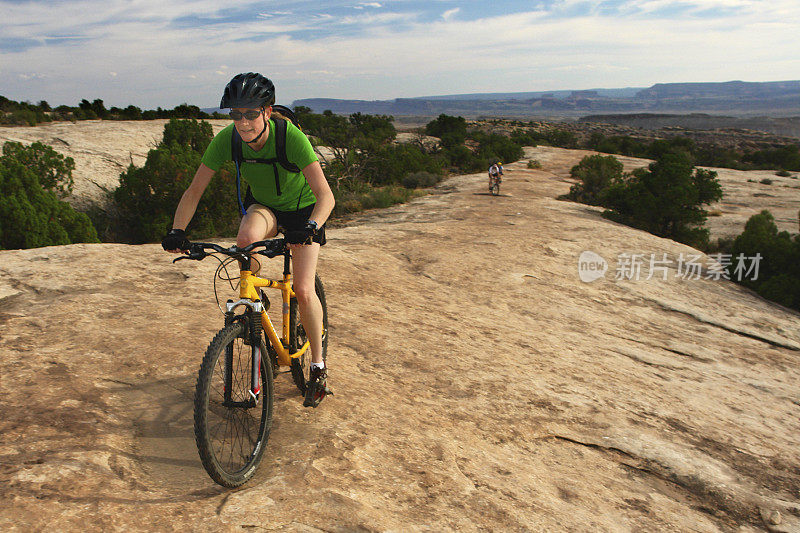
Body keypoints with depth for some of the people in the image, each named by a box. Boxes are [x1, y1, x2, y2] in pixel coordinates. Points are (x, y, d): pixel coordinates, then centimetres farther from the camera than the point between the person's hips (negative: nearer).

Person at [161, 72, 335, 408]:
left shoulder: (291, 136, -32)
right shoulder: (226, 140, -22)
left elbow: (325, 195, -38)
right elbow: (194, 191, -17)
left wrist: (312, 227, -56)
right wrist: (177, 231, -32)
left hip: (301, 208, -2)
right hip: (262, 205, 3)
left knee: (303, 290, -15)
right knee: (247, 238, -35)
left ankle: (318, 366, 7)